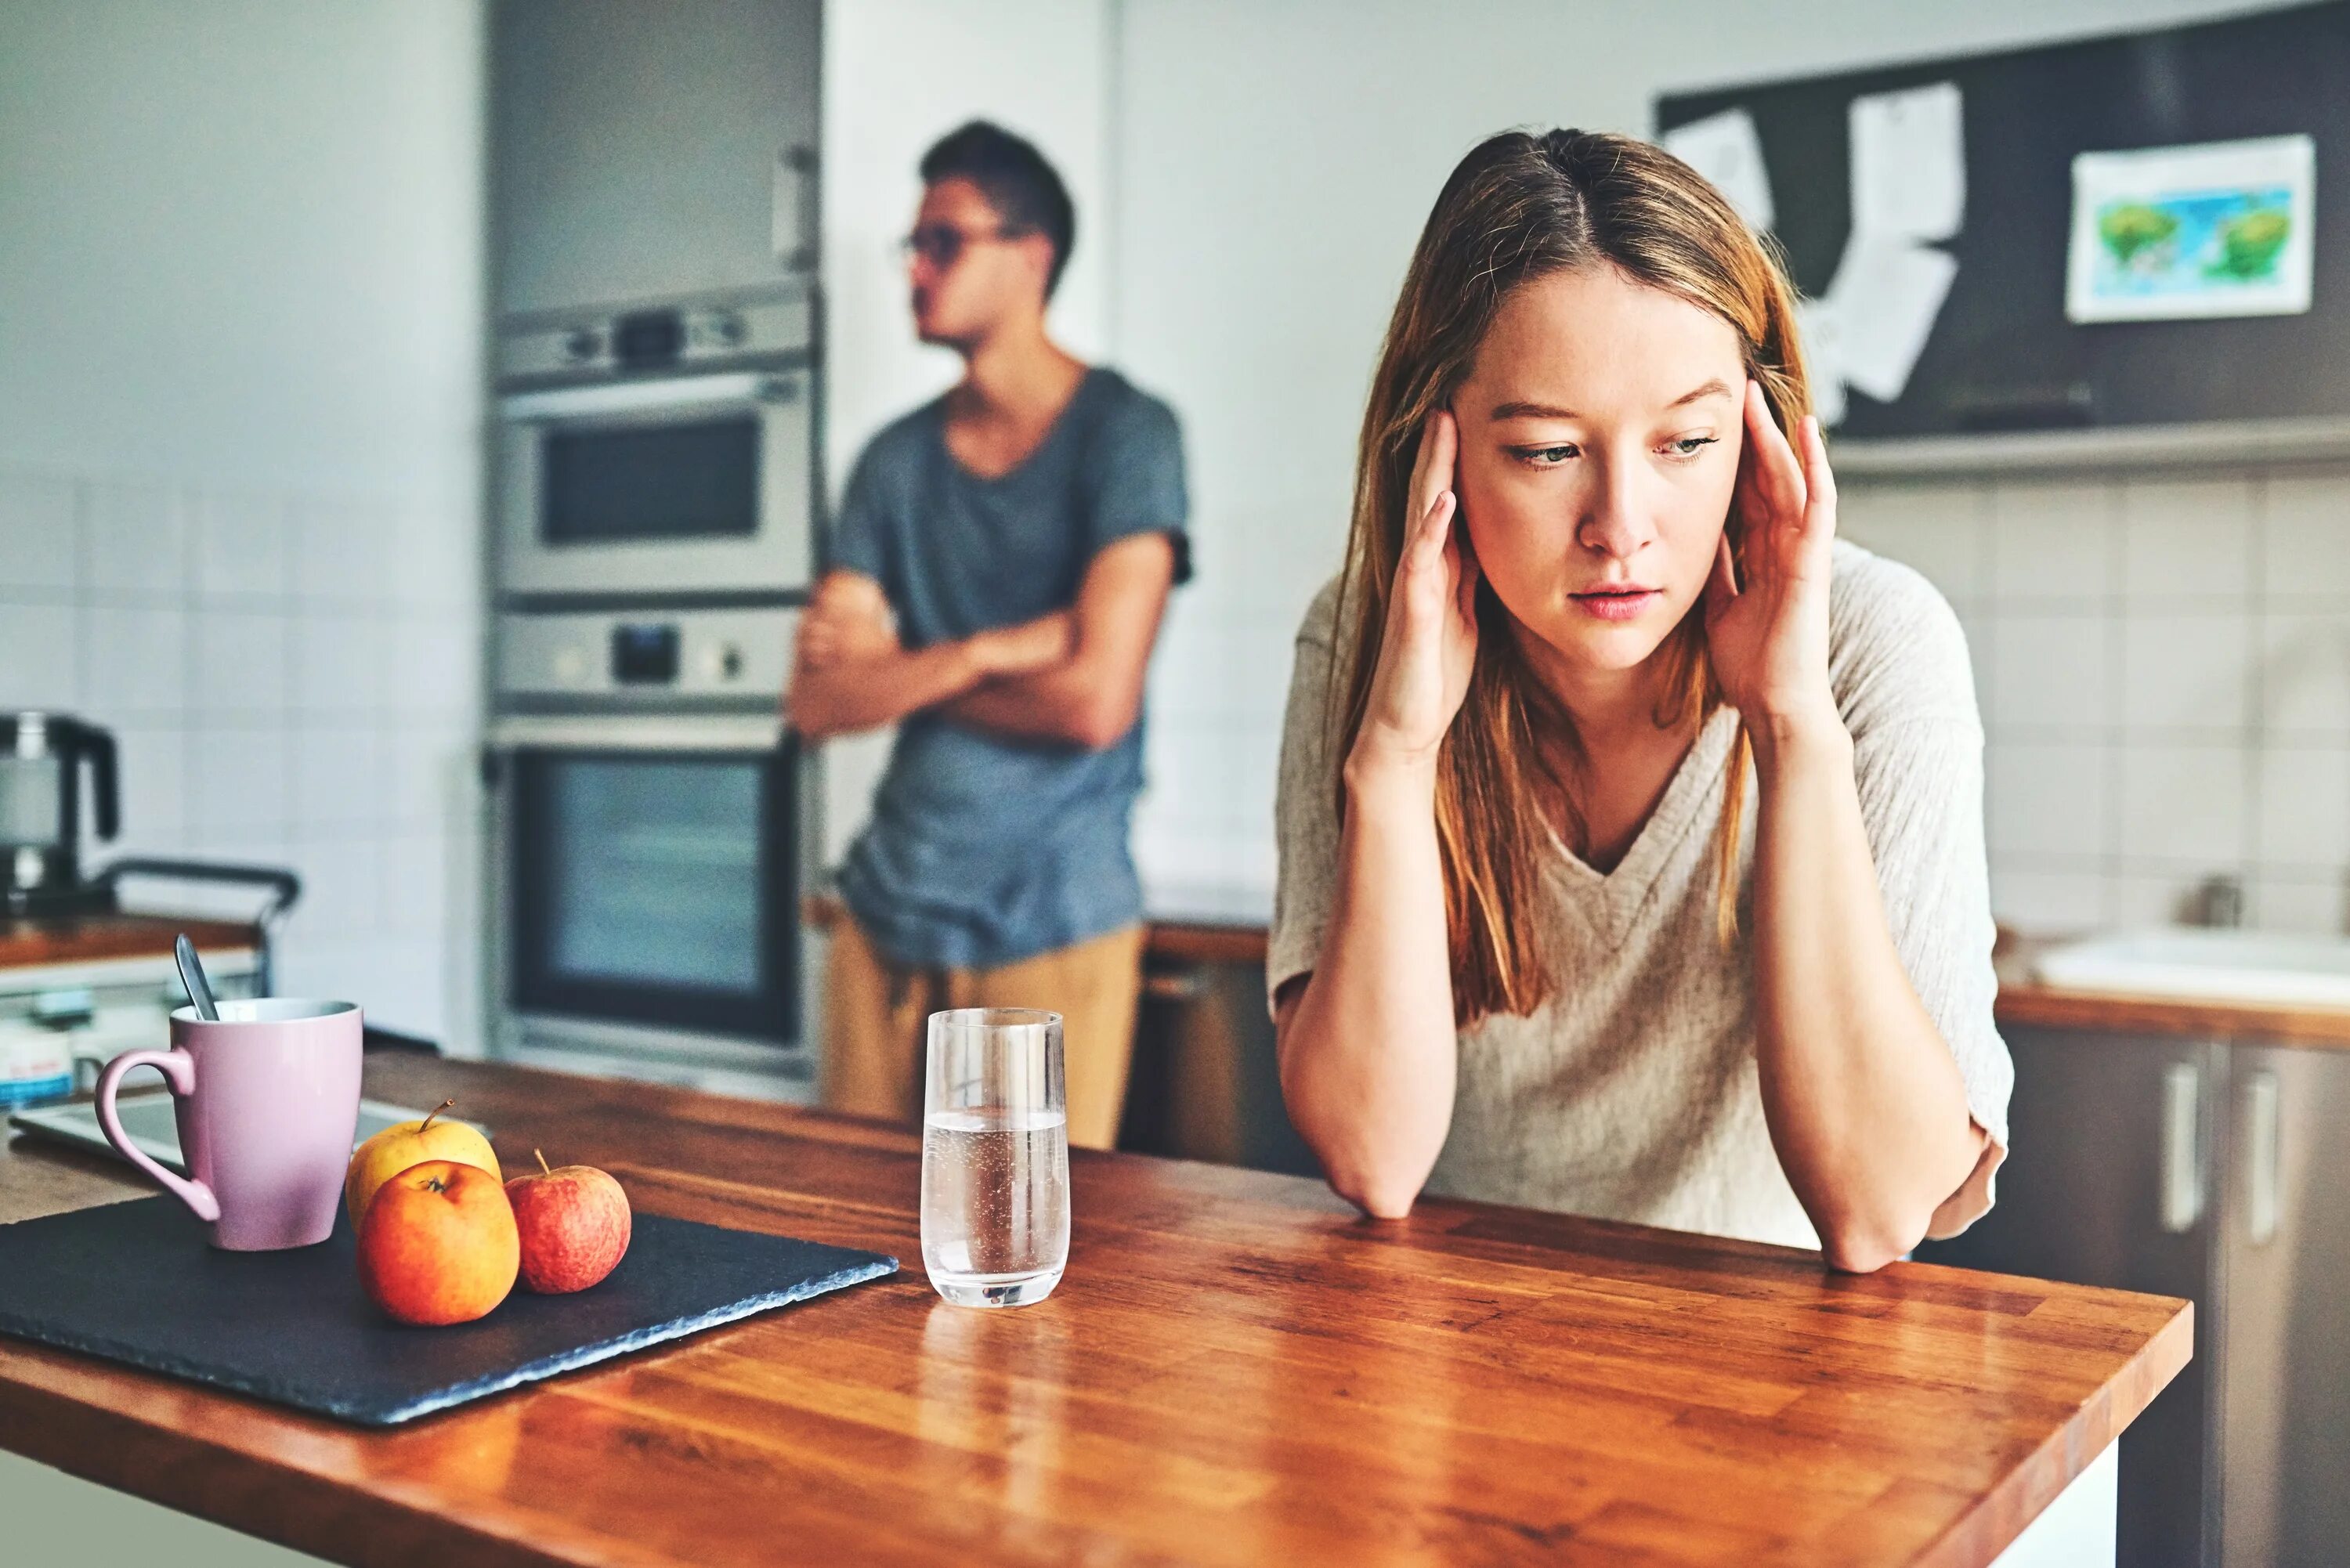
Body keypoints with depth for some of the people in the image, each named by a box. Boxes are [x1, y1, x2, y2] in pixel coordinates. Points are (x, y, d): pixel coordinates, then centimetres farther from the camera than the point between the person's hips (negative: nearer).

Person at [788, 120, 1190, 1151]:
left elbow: (1094, 699, -16)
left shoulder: (1125, 434, -6)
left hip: (1054, 925, -5)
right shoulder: (897, 459, 10)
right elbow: (817, 700, 2)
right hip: (890, 911, 5)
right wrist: (976, 656, -13)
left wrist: (896, 671, -3)